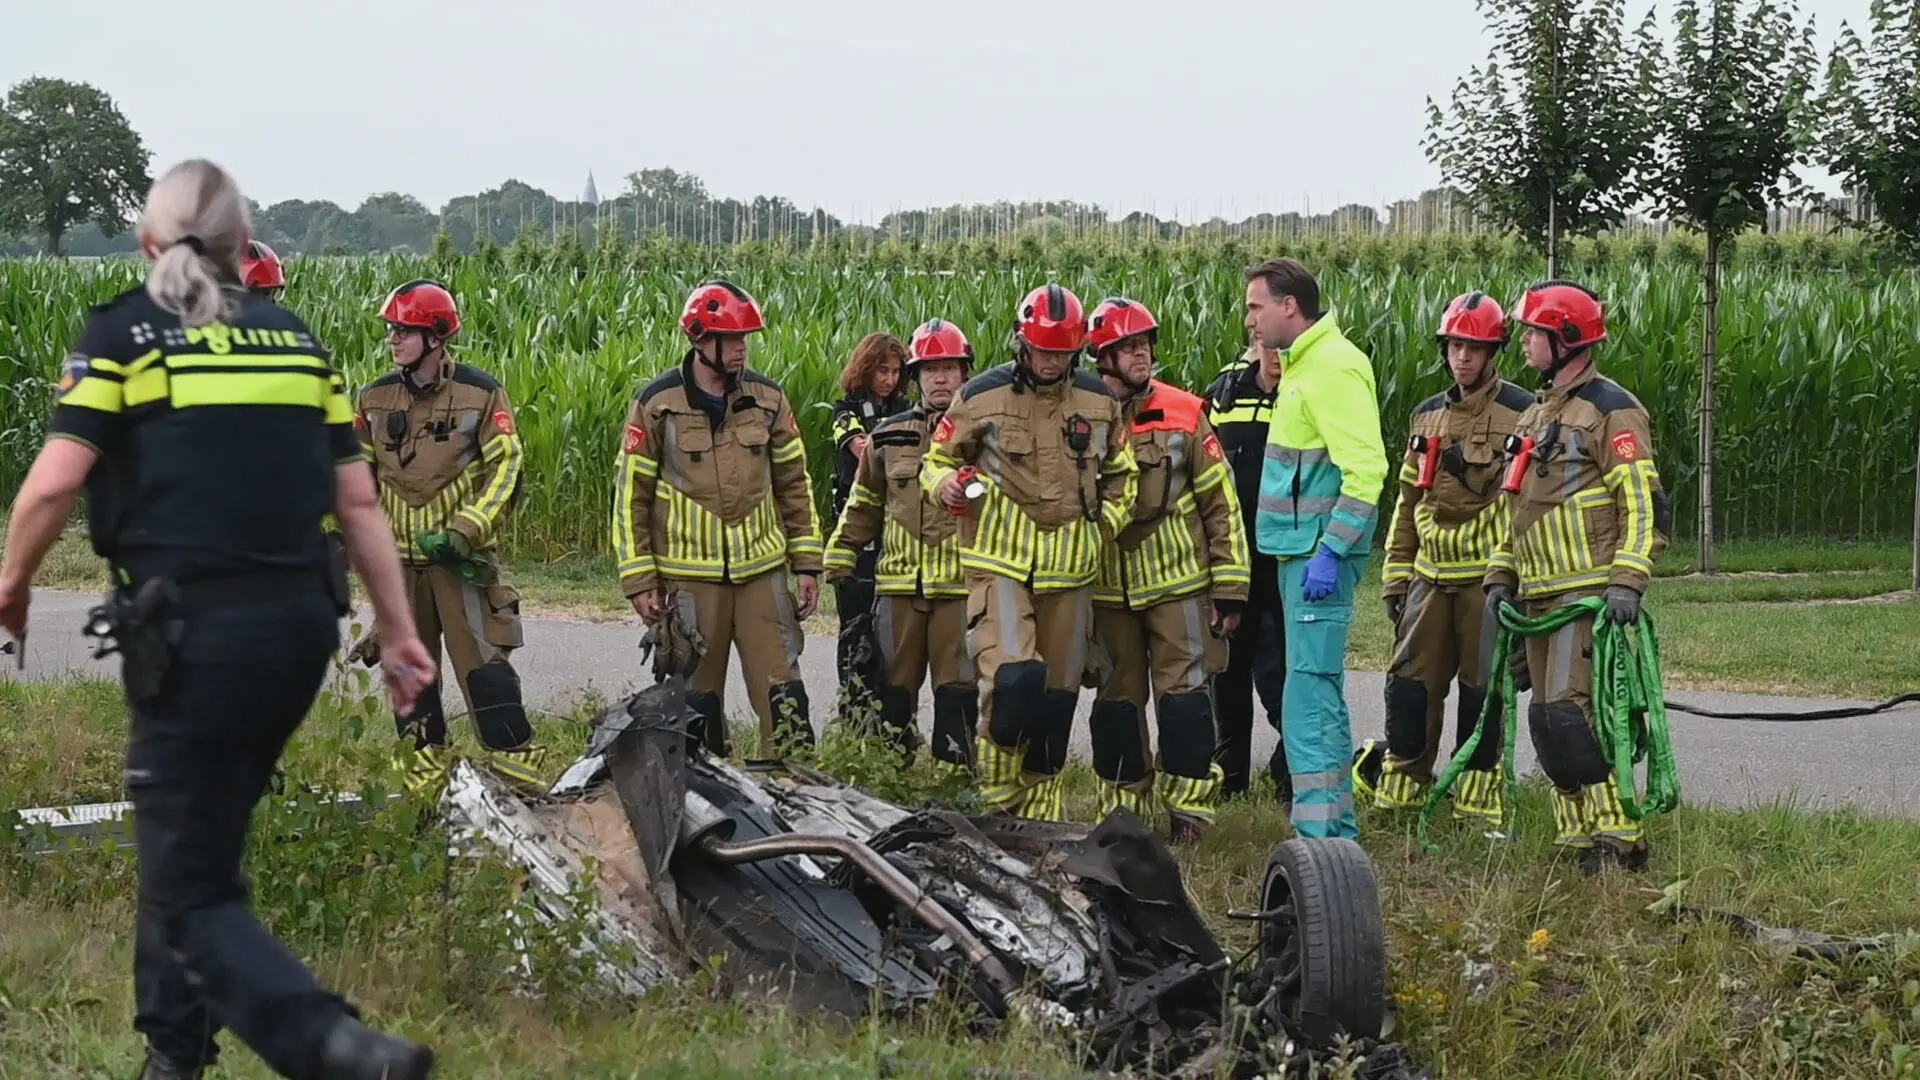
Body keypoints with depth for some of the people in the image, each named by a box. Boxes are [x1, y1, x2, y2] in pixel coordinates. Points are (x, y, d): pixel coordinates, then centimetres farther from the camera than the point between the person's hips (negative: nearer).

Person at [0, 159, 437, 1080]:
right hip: (300, 626, 6)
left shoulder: (121, 332, -1)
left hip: (194, 634, -5)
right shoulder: (296, 339, 12)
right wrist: (399, 634, 15)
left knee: (191, 893, -2)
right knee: (198, 839, 24)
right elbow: (358, 500, 10)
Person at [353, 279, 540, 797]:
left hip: (462, 555, -5)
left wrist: (467, 530, -16)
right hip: (400, 556, 5)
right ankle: (427, 759, 20)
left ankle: (516, 759, -5)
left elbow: (506, 469, -7)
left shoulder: (480, 393, -5)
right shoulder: (376, 398, 8)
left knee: (480, 658, -10)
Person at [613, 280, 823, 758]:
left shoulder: (767, 398, 6)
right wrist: (638, 579, -3)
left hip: (762, 569, 2)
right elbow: (630, 493, 0)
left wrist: (806, 564, 8)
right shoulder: (656, 405, -3)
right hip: (689, 575, -2)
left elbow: (795, 484, 13)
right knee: (695, 695, 6)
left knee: (782, 689, -4)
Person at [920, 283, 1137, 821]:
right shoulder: (983, 396, -2)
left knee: (1057, 692, 9)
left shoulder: (1100, 401, 7)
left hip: (1069, 569, 4)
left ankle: (1042, 806, 24)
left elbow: (1121, 474, 21)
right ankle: (997, 790, -1)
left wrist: (1104, 524, 4)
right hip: (1000, 561, -4)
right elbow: (937, 458, 9)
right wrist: (947, 485, -13)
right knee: (1014, 678, -22)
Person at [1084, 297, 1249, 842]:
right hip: (1107, 589, 2)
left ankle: (1190, 807, 2)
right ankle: (1122, 810, 19)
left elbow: (1222, 502, 1)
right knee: (1116, 701, 9)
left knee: (1185, 696, -6)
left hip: (1179, 583, -2)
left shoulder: (1185, 414, -1)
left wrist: (1230, 587, -3)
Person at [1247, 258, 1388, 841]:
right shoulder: (1301, 365, 17)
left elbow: (1365, 468, -22)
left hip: (1320, 554, -11)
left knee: (1310, 697, -13)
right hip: (1299, 552, 11)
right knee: (1321, 694, 15)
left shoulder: (1334, 368, -15)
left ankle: (1320, 834, -13)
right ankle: (1339, 832, 22)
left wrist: (1331, 551, -24)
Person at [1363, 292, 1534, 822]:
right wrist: (1395, 575, 14)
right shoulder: (1427, 415, 13)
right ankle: (1400, 790, 15)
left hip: (1490, 578, -5)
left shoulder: (1521, 414, -5)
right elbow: (1407, 501, 18)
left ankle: (1479, 795, 10)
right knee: (1410, 680, 5)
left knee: (1484, 687, 1)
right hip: (1431, 574, 5)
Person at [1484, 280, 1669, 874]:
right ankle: (1582, 839, 13)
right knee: (1547, 720, 8)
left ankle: (1618, 838, -13)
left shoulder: (1610, 410, -8)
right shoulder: (1536, 415, 20)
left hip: (1589, 595, -9)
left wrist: (1627, 581, -22)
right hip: (1541, 595, 9)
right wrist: (1501, 576, 19)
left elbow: (1642, 503, -14)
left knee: (1569, 713, -17)